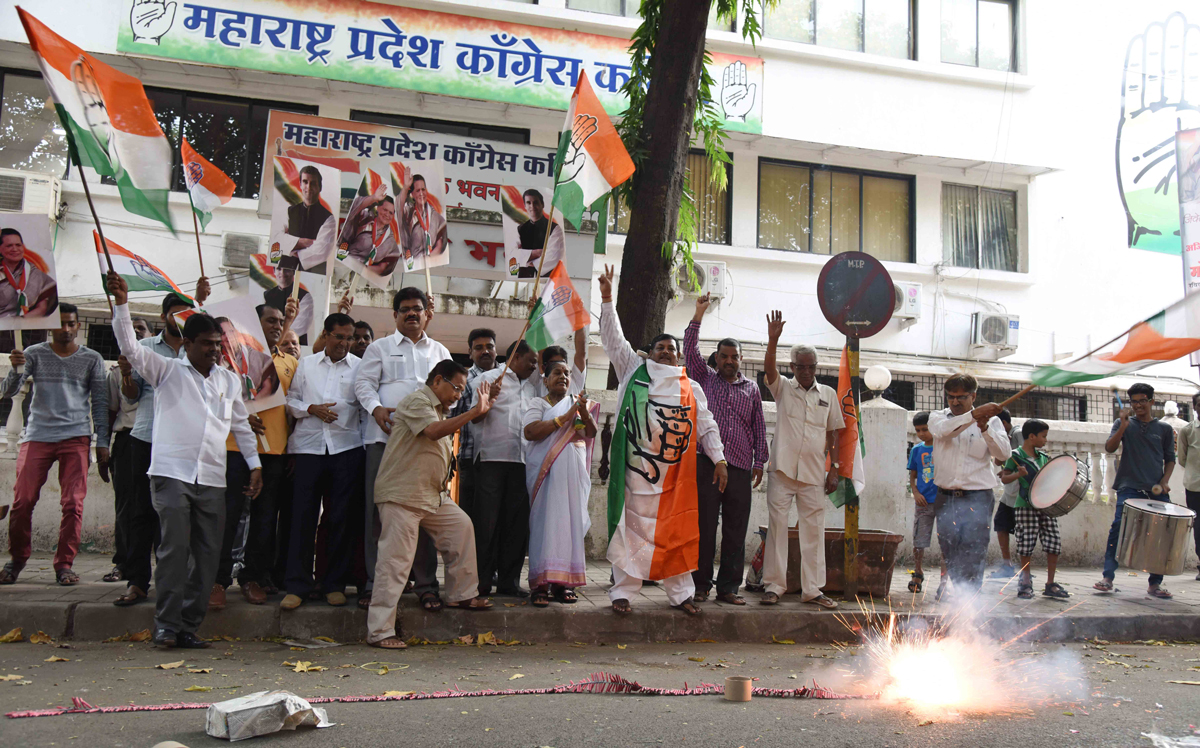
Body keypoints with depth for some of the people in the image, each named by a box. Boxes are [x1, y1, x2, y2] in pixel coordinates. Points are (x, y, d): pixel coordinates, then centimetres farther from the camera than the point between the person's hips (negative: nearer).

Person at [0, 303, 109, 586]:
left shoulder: (92, 359, 10)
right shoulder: (35, 354, 9)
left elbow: (100, 402, 11)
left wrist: (102, 443, 4)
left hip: (76, 437, 0)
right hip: (37, 435, 0)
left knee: (73, 504, -6)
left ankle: (64, 564, 3)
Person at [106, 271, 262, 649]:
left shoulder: (229, 380, 18)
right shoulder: (168, 371, 7)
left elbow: (241, 425, 23)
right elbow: (130, 347, -5)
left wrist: (255, 465, 17)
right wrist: (121, 304, -16)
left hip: (212, 479, 4)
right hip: (172, 472, -4)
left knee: (208, 553, 1)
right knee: (175, 547, -12)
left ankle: (190, 625, 9)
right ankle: (167, 624, -4)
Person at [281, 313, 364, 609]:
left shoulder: (360, 367, 9)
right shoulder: (306, 365, 15)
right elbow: (291, 401, 14)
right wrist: (311, 409, -5)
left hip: (346, 448, -1)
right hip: (309, 446, 1)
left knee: (341, 518, 1)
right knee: (303, 515, -2)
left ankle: (334, 584, 11)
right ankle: (297, 585, 4)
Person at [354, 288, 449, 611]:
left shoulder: (440, 351, 21)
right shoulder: (380, 347, 15)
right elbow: (364, 383, 6)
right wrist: (376, 408, -13)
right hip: (385, 436, -1)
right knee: (379, 509, -3)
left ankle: (426, 584, 6)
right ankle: (375, 582, 4)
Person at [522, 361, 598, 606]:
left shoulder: (579, 404, 19)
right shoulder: (538, 404, 7)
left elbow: (591, 433, 5)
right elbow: (530, 432, -10)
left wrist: (584, 413, -14)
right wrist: (564, 418, -14)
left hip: (574, 472, 4)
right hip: (547, 471, -4)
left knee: (571, 523, -1)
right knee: (546, 522, -10)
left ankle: (563, 583, 2)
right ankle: (540, 584, -12)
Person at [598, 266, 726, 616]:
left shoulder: (691, 388, 17)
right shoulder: (634, 370, 13)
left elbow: (706, 426, 16)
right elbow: (613, 338, 8)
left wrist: (719, 459, 6)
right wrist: (607, 298, -1)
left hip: (674, 473, 2)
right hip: (636, 468, -2)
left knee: (676, 531, 5)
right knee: (631, 528, -2)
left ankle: (680, 594, 14)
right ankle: (622, 591, 4)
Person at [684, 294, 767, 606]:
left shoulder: (752, 388, 17)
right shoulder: (704, 378, 13)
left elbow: (759, 427, 17)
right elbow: (690, 348, 1)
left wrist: (759, 462, 11)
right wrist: (699, 313, -5)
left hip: (741, 467, 2)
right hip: (707, 463, -2)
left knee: (736, 530, 2)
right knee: (704, 526, -2)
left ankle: (728, 587, 7)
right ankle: (701, 585, 4)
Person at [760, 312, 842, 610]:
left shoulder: (828, 394, 11)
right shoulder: (782, 388, 6)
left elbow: (833, 433, 12)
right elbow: (768, 369, -15)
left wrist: (834, 468, 6)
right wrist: (773, 340, -29)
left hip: (814, 474, 2)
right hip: (783, 471, -2)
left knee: (814, 530, 4)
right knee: (777, 526, -1)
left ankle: (812, 589, 10)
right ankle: (774, 585, 6)